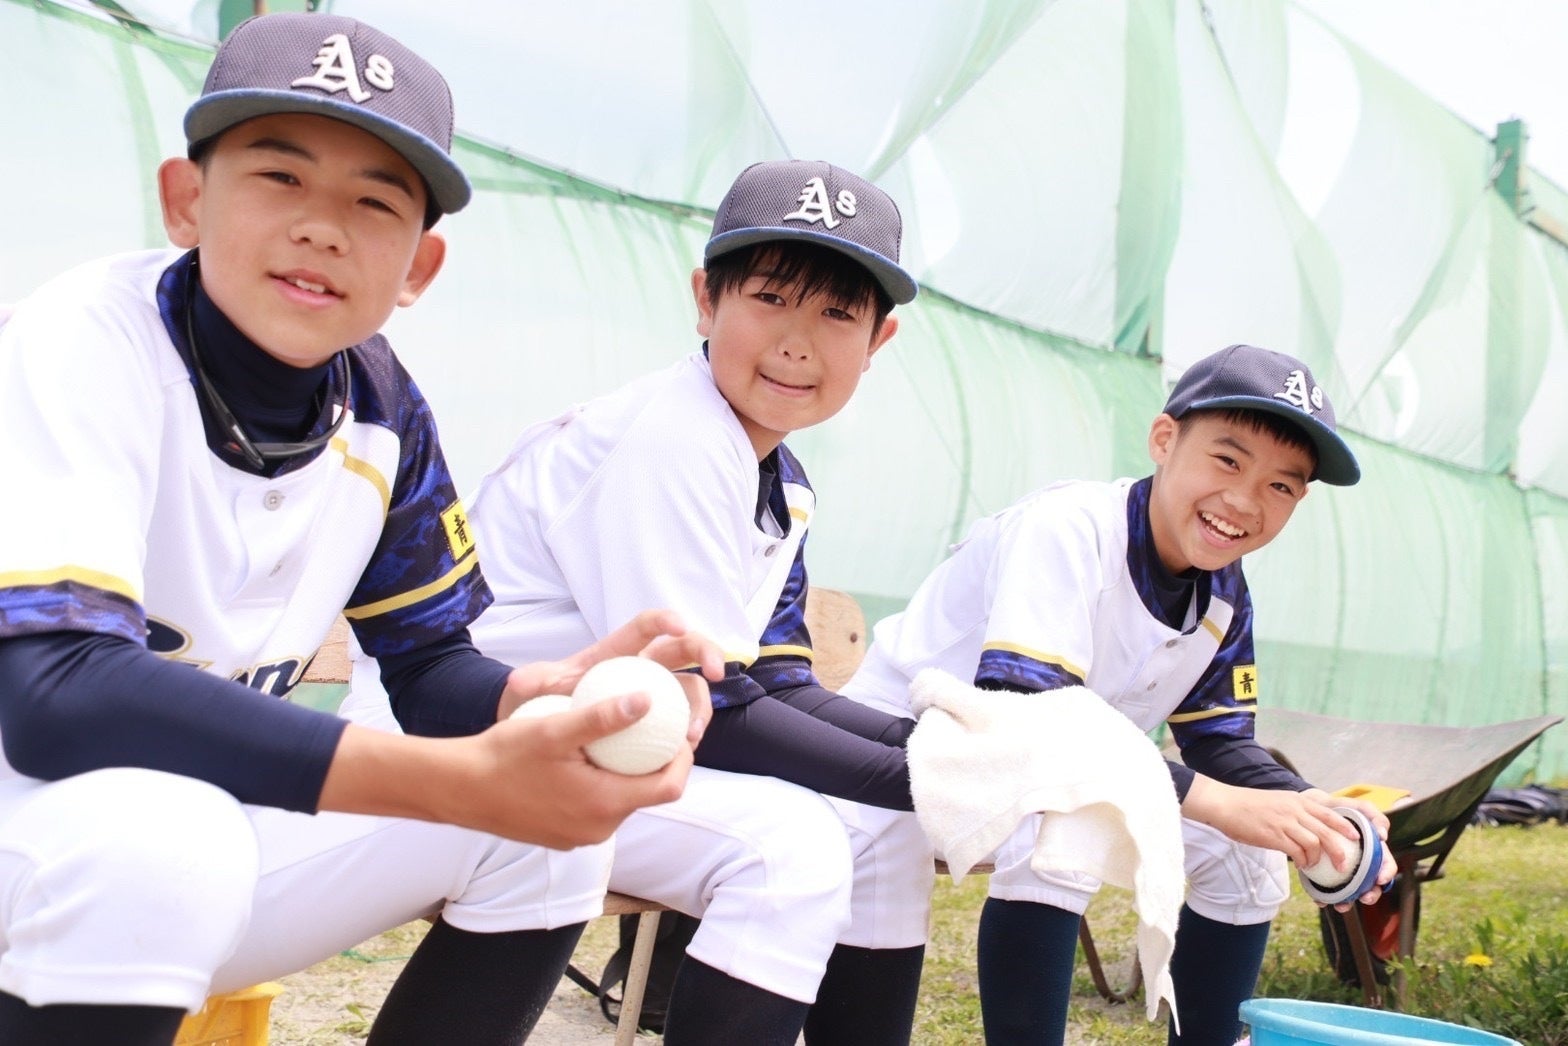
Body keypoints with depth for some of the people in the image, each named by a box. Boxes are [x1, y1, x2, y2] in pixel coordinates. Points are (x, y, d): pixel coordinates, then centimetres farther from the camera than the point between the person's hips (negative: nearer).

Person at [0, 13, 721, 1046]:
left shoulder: (381, 410, -3)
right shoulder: (87, 340, -22)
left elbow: (427, 654, 7)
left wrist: (545, 694, -19)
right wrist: (471, 777, -41)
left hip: (209, 827, 7)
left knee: (549, 819, -4)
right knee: (147, 832, -37)